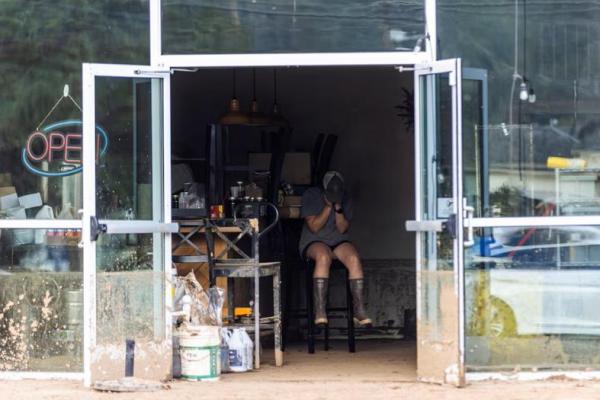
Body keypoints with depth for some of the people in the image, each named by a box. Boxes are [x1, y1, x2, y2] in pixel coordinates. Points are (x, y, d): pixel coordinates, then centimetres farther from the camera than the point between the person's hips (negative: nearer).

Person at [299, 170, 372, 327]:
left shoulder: (345, 201, 6)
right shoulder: (311, 196, -4)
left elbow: (343, 229, -3)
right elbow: (314, 227, -10)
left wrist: (338, 208, -15)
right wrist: (328, 207, -16)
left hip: (339, 242, 3)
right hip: (314, 242, -3)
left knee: (354, 258, -30)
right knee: (323, 256, -39)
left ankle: (359, 310, -31)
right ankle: (320, 310, -43)